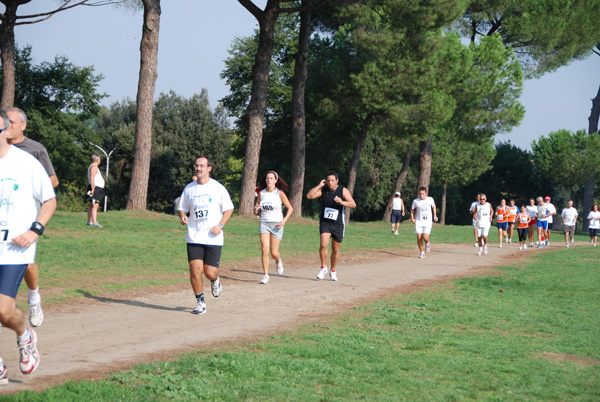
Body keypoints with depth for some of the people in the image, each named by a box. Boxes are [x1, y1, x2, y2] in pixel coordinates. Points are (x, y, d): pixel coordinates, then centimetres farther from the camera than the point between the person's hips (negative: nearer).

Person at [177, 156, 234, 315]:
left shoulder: (218, 188, -1)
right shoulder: (189, 188, 8)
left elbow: (229, 208, 4)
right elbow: (182, 208, 17)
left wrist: (220, 225, -10)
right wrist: (182, 216, -6)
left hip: (213, 238, -2)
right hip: (194, 237, 2)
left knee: (210, 272, -4)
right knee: (195, 270, -9)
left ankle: (215, 282, 33)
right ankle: (200, 303, 5)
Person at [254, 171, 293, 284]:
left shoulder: (279, 193, -3)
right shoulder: (261, 193, 5)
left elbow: (290, 208, 3)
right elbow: (257, 211, 14)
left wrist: (284, 220, -11)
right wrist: (256, 209, -10)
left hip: (276, 224, -2)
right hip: (264, 223, 2)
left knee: (274, 253, -1)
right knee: (265, 250, -15)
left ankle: (278, 261, 35)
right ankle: (266, 275, -7)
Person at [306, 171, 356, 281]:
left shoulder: (343, 191, -6)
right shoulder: (323, 190, -2)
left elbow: (353, 204, -15)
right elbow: (309, 196, -13)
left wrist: (342, 202, -33)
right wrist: (319, 185, -16)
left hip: (338, 224, 0)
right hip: (325, 222, 0)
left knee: (335, 249, 9)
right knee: (323, 244, -21)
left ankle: (333, 271, 28)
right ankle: (323, 268, -2)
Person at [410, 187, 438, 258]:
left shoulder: (430, 199, -3)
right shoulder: (416, 201, -5)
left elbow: (433, 206, 18)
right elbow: (412, 209, 13)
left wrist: (435, 215, 16)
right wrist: (412, 218, 3)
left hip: (427, 222, -1)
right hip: (418, 222, 1)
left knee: (425, 237, -17)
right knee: (419, 238, -5)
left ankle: (427, 243, 19)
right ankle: (422, 253, 12)